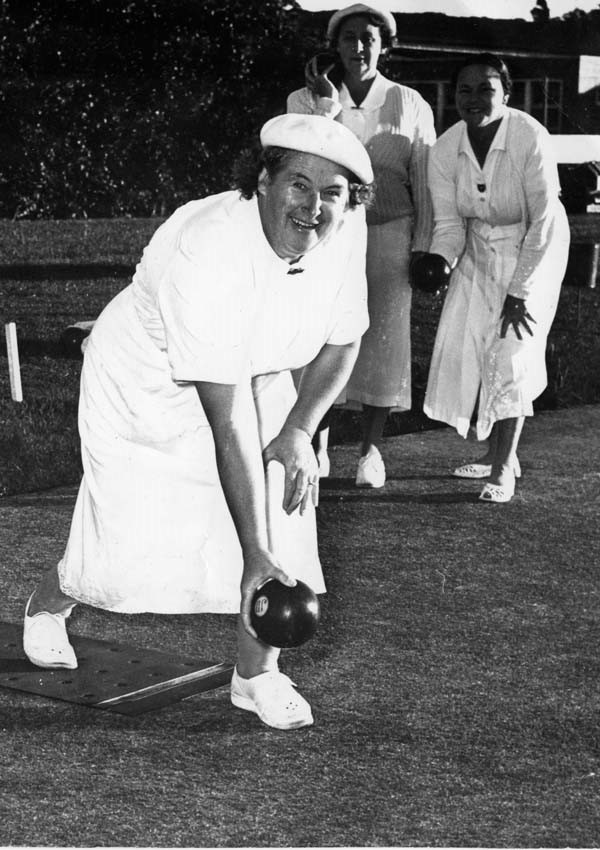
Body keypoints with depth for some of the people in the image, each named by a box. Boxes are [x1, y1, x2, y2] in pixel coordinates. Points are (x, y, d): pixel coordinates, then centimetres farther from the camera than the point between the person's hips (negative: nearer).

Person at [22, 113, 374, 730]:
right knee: (128, 553, 0)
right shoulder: (207, 255, -39)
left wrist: (299, 430, -13)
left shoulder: (345, 233, -19)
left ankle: (257, 673, 7)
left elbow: (341, 342, 1)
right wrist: (254, 554, -38)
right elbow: (228, 422, -39)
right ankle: (48, 603, 36)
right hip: (144, 386, -5)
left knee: (280, 506, -13)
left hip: (255, 378, 5)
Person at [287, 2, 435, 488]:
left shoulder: (409, 106, 6)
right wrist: (327, 105, -12)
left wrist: (425, 247, 0)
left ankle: (372, 450, 9)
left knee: (381, 337, 0)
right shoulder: (305, 101, 7)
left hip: (387, 235, 0)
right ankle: (316, 447, 6)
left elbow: (425, 181, 6)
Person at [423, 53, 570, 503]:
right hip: (479, 250, 5)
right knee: (468, 344, 3)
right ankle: (497, 452, 20)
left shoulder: (531, 139, -28)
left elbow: (544, 221, -24)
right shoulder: (445, 150, -14)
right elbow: (449, 223, -6)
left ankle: (504, 468, -2)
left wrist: (519, 292, -22)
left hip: (534, 250, -5)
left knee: (513, 351, -10)